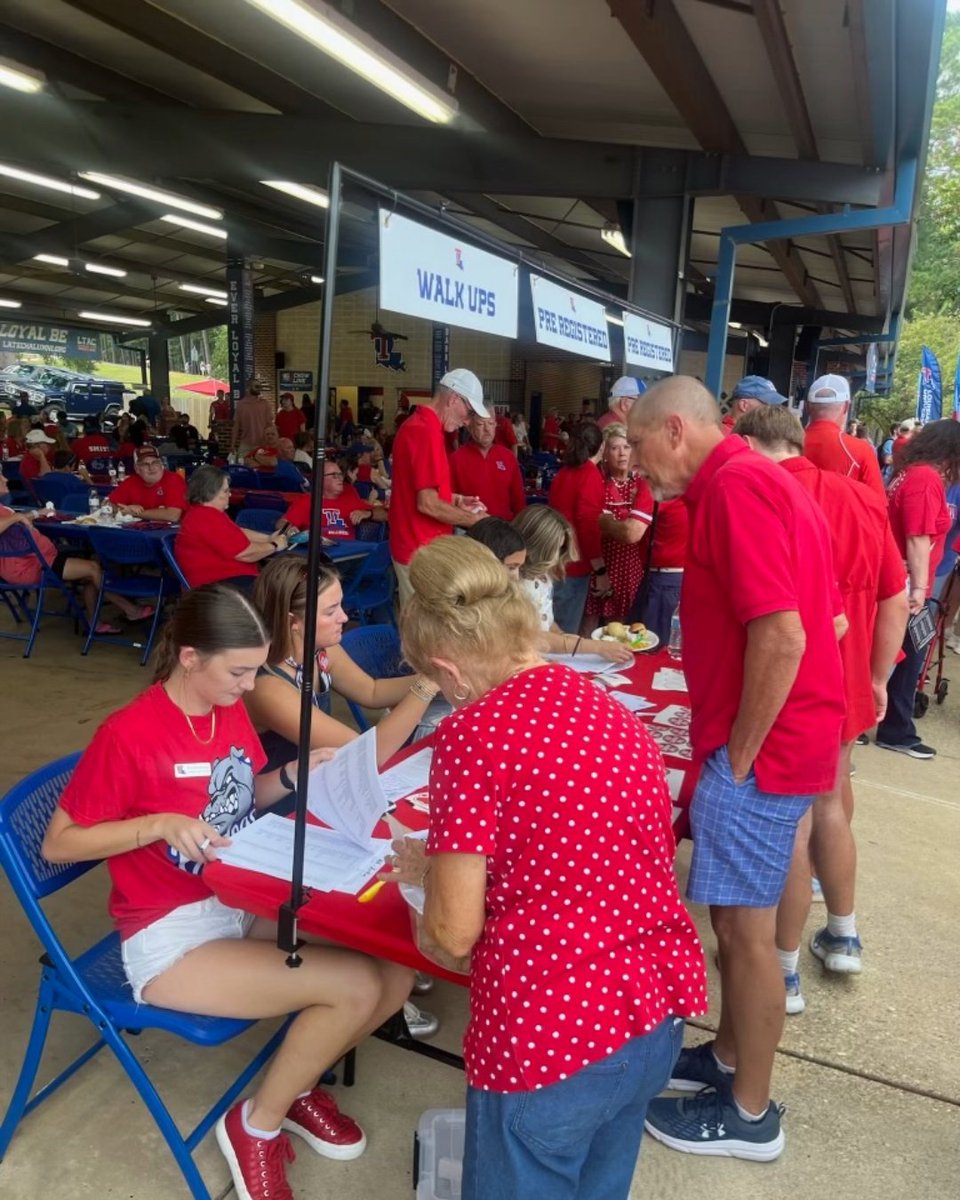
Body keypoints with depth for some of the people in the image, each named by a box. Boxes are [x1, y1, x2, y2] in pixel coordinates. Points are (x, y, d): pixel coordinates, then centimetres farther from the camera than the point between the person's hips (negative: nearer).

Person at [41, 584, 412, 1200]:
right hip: (172, 935, -7)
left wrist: (294, 774, -4)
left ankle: (295, 1083, 18)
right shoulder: (128, 734, -20)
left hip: (249, 900, 7)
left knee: (394, 969, -9)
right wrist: (160, 824, -26)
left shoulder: (231, 710, 1)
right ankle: (256, 1124, 7)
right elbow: (59, 843, -12)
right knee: (357, 988, -20)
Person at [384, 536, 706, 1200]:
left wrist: (431, 871, 9)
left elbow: (454, 932, -14)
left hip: (551, 1029, -7)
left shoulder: (474, 732, -17)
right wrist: (445, 865, 22)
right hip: (661, 1007, 7)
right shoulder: (611, 709, 5)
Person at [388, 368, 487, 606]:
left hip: (414, 545, 10)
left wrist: (456, 500, 12)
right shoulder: (427, 431, -21)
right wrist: (475, 520, -12)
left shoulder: (416, 424, 12)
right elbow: (427, 504, -23)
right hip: (421, 551, -10)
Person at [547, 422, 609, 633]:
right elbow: (588, 525, -18)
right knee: (565, 634, -2)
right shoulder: (591, 474, -11)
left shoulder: (563, 472, 12)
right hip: (573, 565, -8)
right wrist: (601, 571, -16)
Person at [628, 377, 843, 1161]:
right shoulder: (754, 478, 14)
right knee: (736, 918, 20)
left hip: (762, 749, -10)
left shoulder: (734, 483, -18)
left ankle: (749, 1115, 23)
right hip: (780, 738, 10)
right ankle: (728, 1058, 38)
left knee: (745, 927, 4)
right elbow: (809, 622, 18)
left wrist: (739, 756, -17)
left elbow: (782, 636, -27)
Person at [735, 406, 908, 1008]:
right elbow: (896, 599, 7)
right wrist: (877, 679, 16)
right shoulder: (863, 498, 3)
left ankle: (784, 970, 20)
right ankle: (843, 937, 39)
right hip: (845, 690, 7)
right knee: (829, 809, 23)